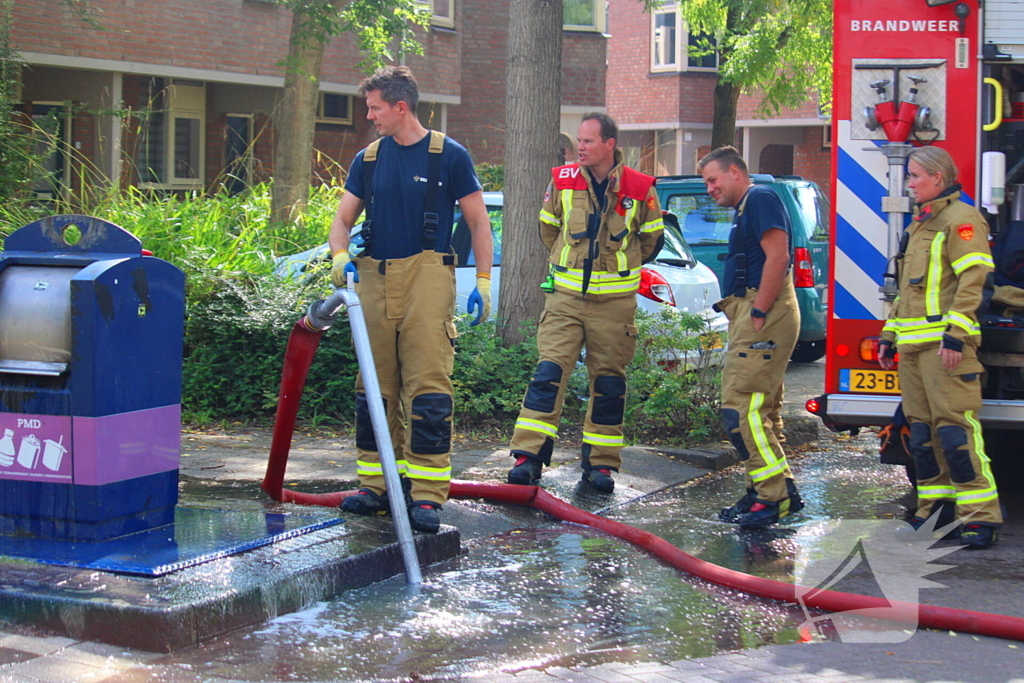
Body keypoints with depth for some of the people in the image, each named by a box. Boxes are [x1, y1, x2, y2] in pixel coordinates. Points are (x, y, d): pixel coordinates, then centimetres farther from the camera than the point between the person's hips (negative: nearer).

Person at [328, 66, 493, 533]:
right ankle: (375, 485, 17)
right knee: (374, 385, 8)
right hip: (374, 278, 5)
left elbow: (478, 221, 4)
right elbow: (343, 218, 13)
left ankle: (427, 495, -10)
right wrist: (340, 256, -8)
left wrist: (483, 280, -4)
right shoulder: (368, 159, 14)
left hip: (426, 277, -5)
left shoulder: (448, 156, 1)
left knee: (427, 385, -11)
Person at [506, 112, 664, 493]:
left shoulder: (639, 189, -3)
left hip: (614, 302, 0)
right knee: (549, 372, -9)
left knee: (608, 382, 6)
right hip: (565, 295, 1)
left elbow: (651, 239, 12)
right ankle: (529, 457, -9)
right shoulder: (562, 181, 2)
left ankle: (600, 462, 15)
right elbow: (547, 227, 18)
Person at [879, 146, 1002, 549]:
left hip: (943, 343, -9)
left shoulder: (960, 219, -5)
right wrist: (889, 336, 23)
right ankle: (935, 508, 15)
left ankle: (980, 515, -13)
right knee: (922, 430, 9)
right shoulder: (918, 224, 23)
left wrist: (956, 333, -22)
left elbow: (972, 280, -15)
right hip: (913, 347, 9)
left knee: (955, 427, -14)